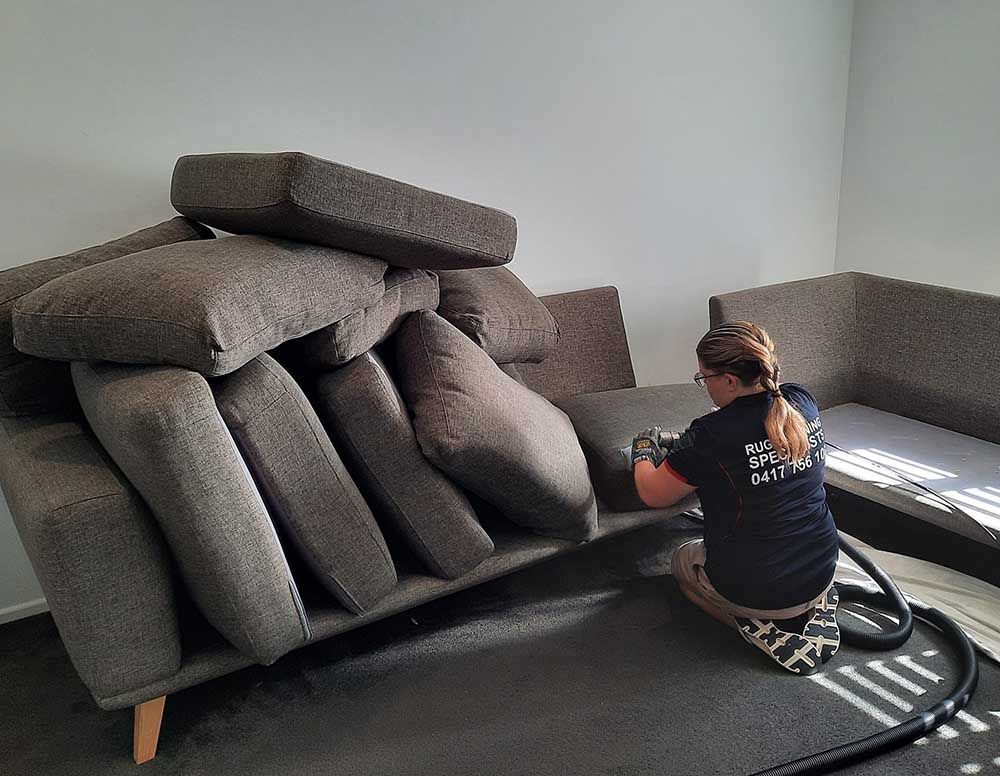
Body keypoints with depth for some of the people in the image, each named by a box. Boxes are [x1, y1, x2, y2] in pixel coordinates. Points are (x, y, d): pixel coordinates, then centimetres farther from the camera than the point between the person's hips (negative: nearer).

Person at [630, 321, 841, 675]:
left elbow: (653, 494, -11)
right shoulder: (802, 403, -8)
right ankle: (814, 608, 12)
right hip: (822, 573, 6)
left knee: (683, 560, 25)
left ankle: (763, 629, 5)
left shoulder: (711, 436, -26)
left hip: (756, 589, -5)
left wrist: (642, 451, 10)